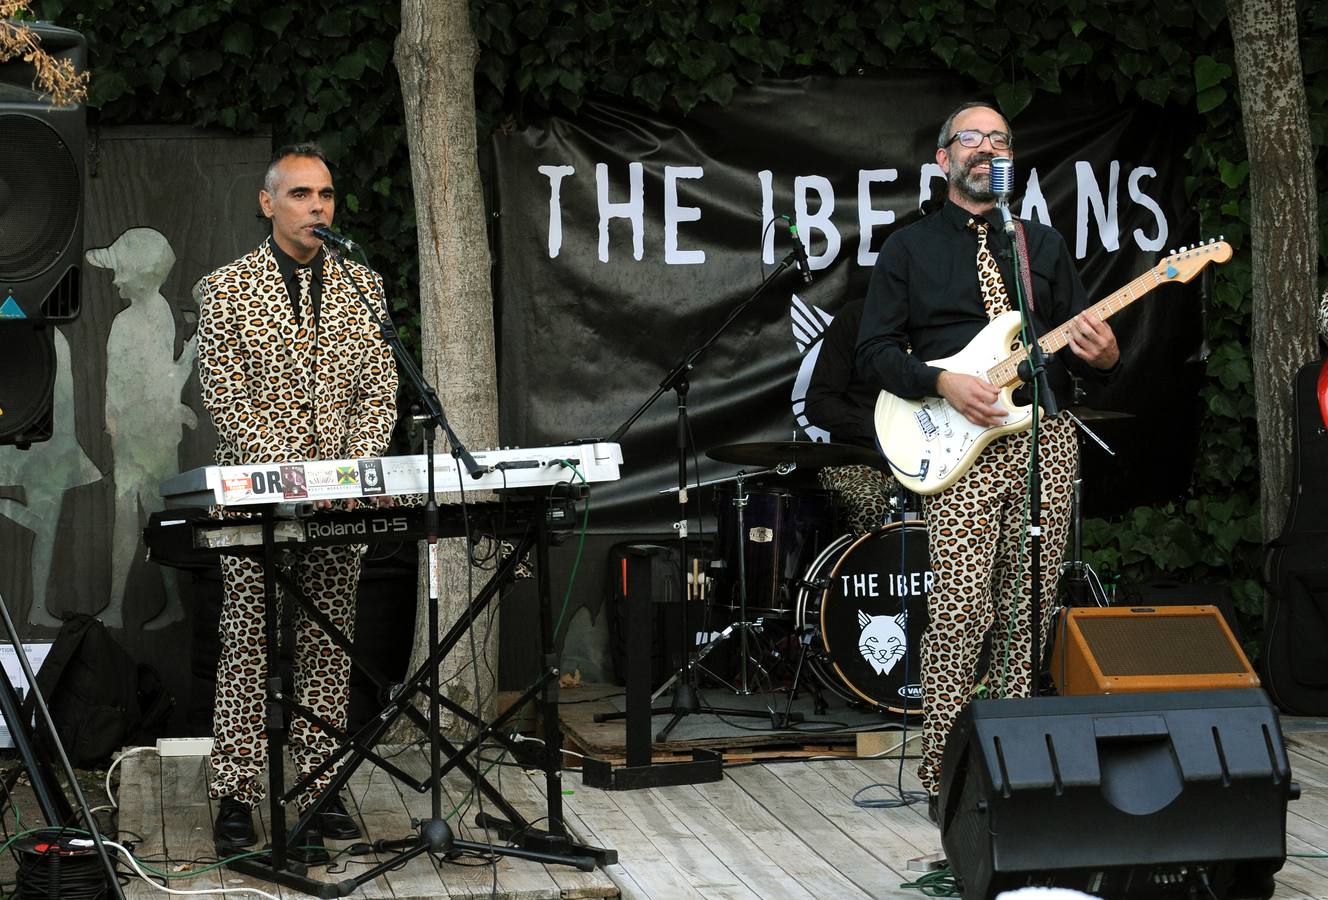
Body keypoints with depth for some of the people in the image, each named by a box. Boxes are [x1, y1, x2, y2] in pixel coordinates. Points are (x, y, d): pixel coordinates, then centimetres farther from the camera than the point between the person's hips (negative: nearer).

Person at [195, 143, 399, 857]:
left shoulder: (362, 286, 10)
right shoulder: (226, 289, -1)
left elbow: (379, 389, 8)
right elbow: (222, 396, -7)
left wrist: (355, 465, -9)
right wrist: (290, 469, -18)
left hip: (341, 500, 3)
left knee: (328, 649, 5)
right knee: (248, 645, -3)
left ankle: (320, 791, 11)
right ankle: (236, 797, 2)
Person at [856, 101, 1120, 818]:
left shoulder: (1043, 244, 18)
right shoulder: (909, 249, 9)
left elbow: (1080, 340, 17)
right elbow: (874, 351, 2)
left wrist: (1102, 354, -8)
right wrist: (944, 384, -14)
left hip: (1046, 443, 4)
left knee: (1027, 615, 3)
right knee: (960, 612, -12)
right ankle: (942, 777, -6)